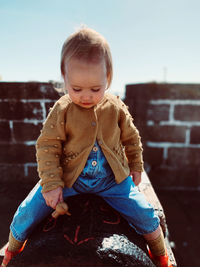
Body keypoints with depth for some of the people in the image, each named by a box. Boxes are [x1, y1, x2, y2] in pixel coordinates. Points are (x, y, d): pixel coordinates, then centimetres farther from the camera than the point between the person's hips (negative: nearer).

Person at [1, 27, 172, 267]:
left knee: (145, 214, -2)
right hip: (68, 178, 0)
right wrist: (51, 184, -16)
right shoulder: (61, 110, -13)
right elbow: (47, 146, -10)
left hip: (112, 180, 1)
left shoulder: (116, 108, -8)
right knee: (28, 212, -4)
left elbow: (131, 139, 7)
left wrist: (135, 167, 14)